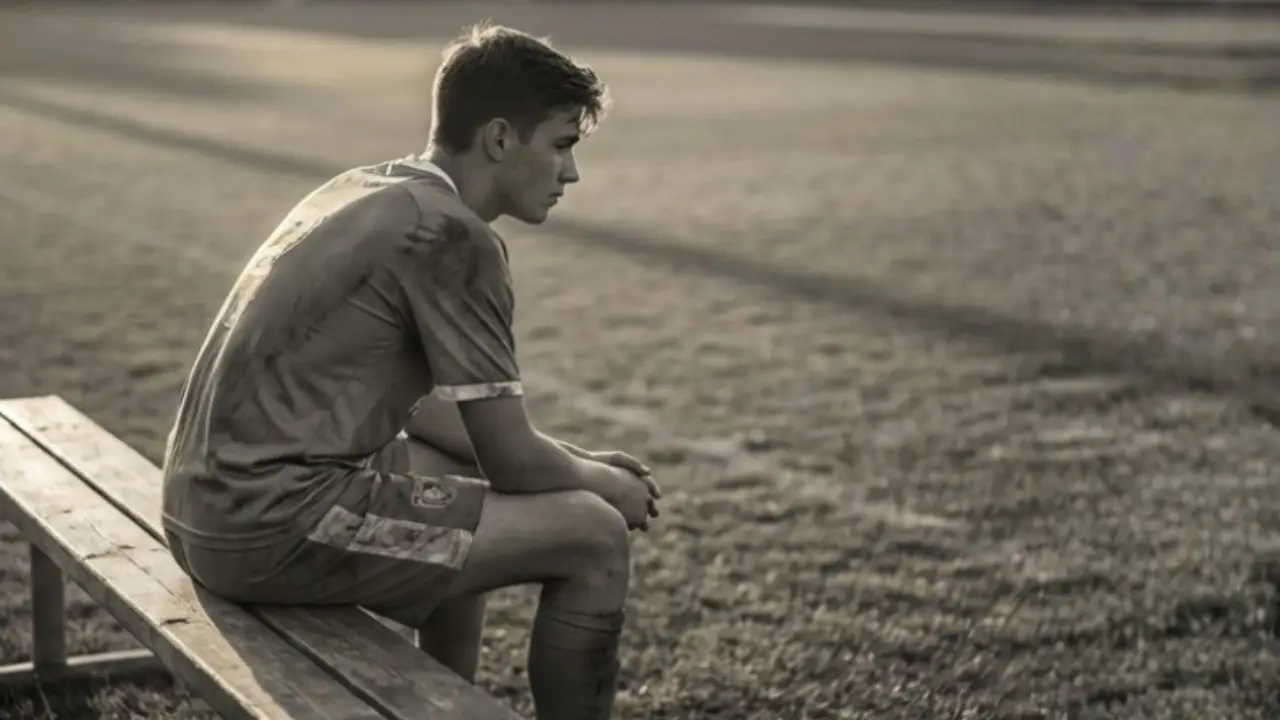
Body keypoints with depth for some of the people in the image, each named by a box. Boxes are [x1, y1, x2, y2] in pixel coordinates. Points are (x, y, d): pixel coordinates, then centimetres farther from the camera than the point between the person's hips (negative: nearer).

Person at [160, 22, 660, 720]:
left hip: (213, 502, 10)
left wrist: (577, 460, 17)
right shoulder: (453, 235, -14)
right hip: (276, 528, -10)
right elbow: (512, 460, -12)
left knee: (464, 472, 31)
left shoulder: (369, 193, 14)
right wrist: (602, 481, 9)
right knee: (596, 537, -5)